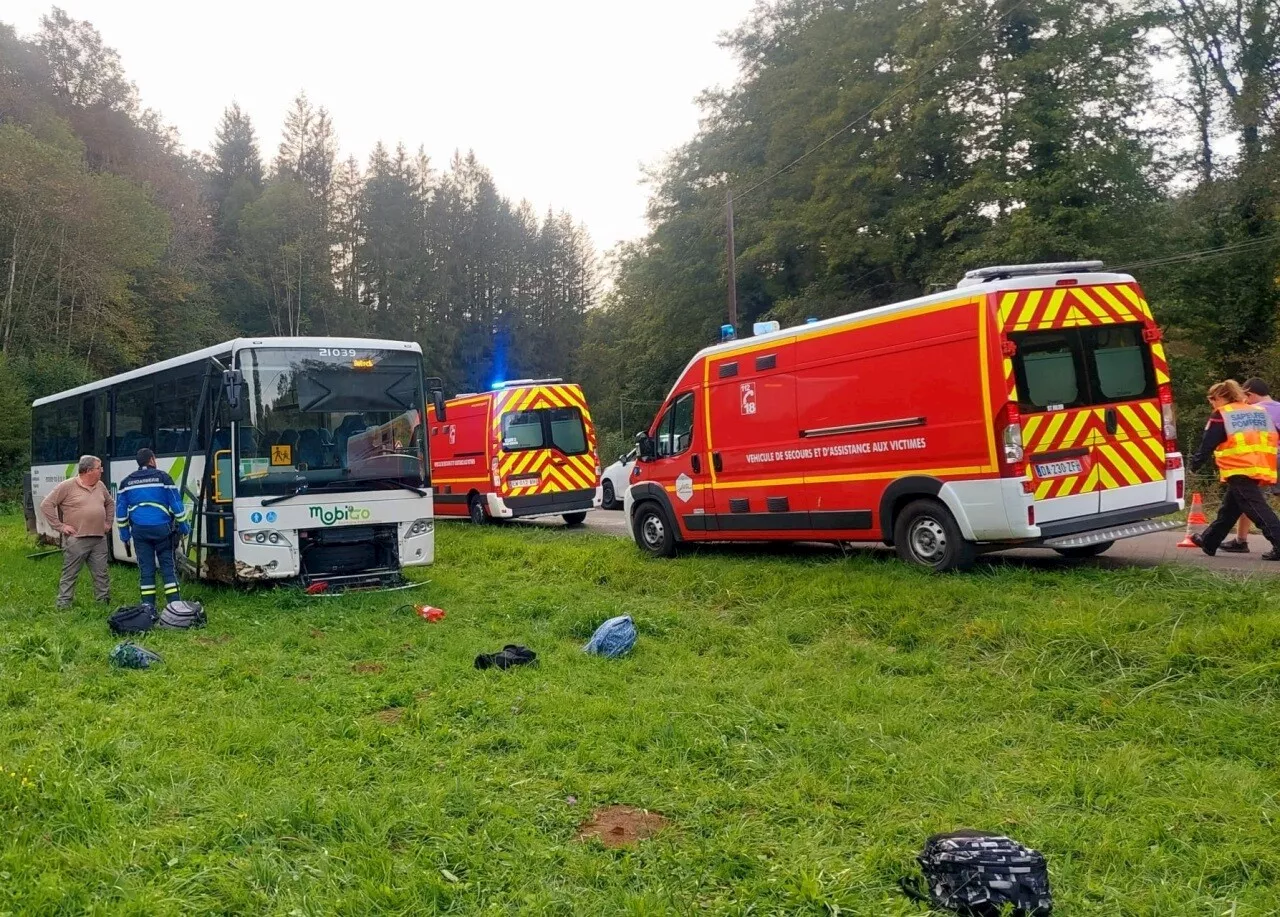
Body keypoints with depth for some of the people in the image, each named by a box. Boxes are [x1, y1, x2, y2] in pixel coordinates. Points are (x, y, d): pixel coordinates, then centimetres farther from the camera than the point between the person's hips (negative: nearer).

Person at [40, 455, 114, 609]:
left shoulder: (100, 486, 11)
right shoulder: (67, 486, -8)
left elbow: (110, 504, 28)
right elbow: (46, 505, -7)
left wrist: (108, 522, 17)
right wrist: (60, 526, -9)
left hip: (99, 539, 6)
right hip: (76, 540, -5)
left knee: (101, 573, 9)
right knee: (70, 574, 1)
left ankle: (104, 601, 17)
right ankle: (64, 605, 7)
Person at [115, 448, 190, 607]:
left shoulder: (126, 482, 12)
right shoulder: (162, 477, 1)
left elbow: (121, 509, 13)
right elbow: (176, 503, -1)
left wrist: (124, 533, 18)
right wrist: (183, 525, 7)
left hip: (139, 530, 2)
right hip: (161, 528, -2)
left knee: (146, 568, 6)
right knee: (168, 566, 2)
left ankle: (148, 605, 5)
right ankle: (175, 604, -3)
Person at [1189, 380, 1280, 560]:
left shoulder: (1221, 415, -1)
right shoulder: (1259, 412, 19)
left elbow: (1207, 445, -1)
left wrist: (1195, 464, 12)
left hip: (1240, 471, -8)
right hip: (1260, 469, 8)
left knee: (1257, 510, -9)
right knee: (1229, 509, 18)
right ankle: (1208, 542, 31)